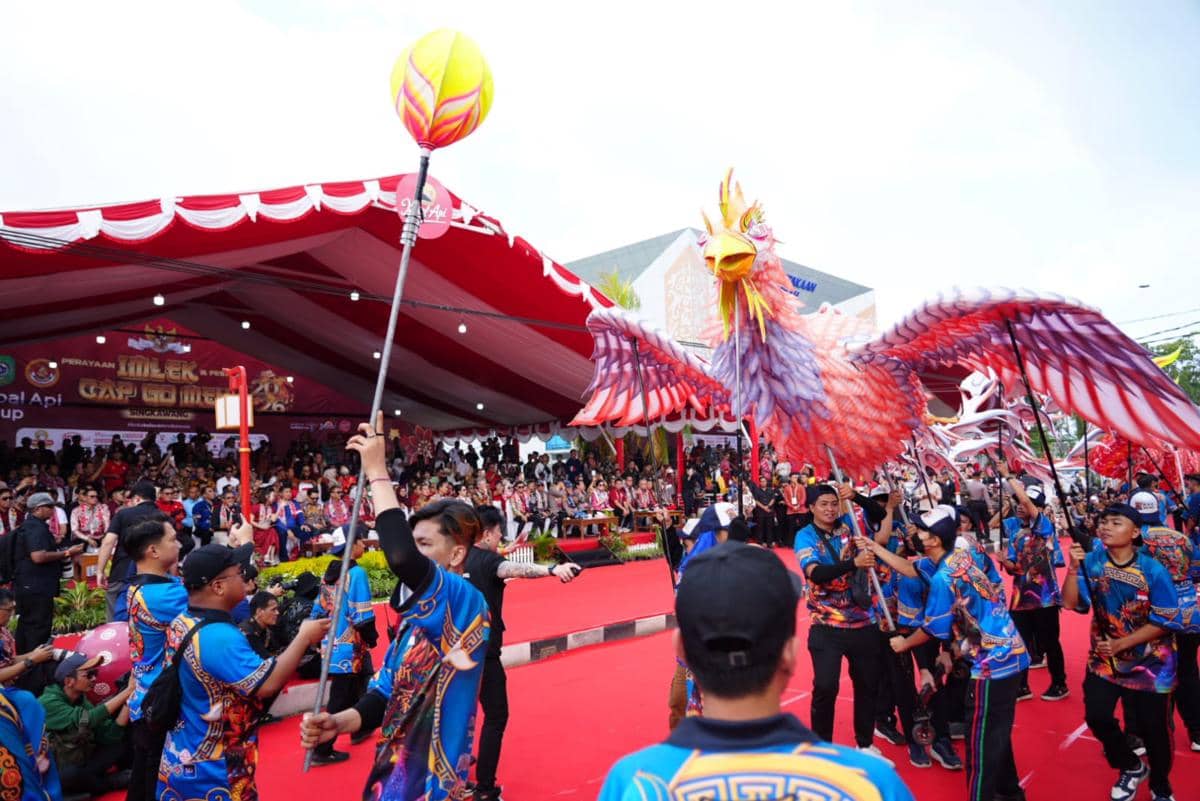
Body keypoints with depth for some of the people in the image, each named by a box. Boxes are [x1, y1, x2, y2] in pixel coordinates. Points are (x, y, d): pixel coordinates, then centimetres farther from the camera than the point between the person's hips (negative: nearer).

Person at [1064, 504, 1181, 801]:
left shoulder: (1153, 571, -17)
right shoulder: (1092, 561, -11)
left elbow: (1165, 622, -14)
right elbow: (1071, 603, -17)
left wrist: (1121, 643, -19)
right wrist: (1073, 568, -30)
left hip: (1148, 662, -2)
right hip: (1103, 659, 2)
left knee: (1153, 727, 7)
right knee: (1097, 716, -6)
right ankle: (1131, 767, 25)